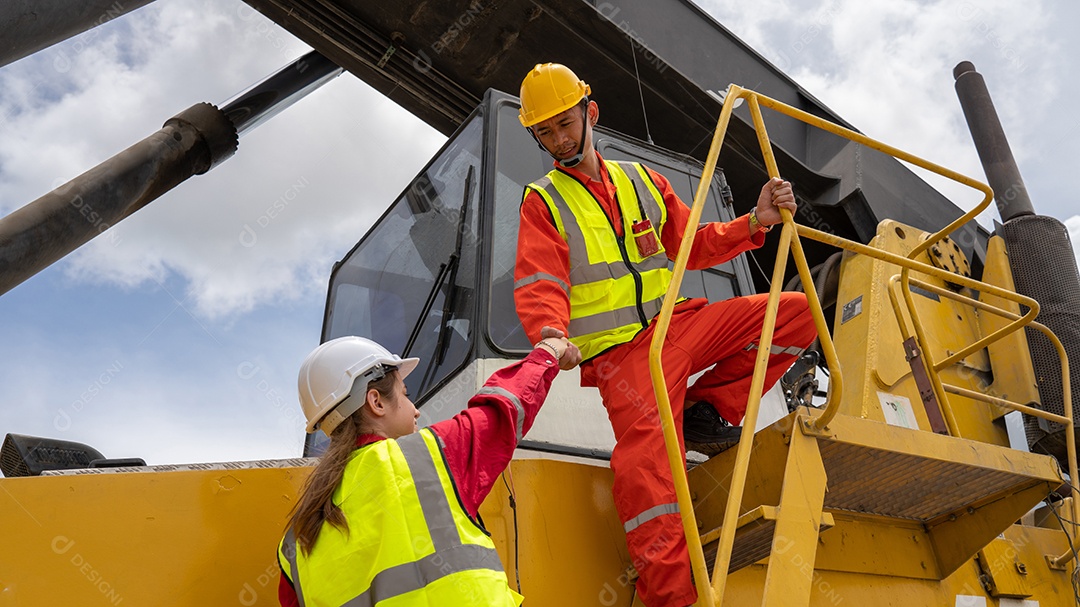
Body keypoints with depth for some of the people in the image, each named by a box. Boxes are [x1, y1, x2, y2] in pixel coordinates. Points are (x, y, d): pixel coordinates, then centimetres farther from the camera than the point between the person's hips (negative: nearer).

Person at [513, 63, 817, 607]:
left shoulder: (641, 180, 21)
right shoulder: (542, 202, 7)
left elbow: (693, 246, 21)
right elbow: (540, 285, -10)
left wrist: (756, 221, 6)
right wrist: (551, 334, -32)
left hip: (679, 322, 6)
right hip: (618, 348, -5)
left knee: (795, 312, -3)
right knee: (647, 446, -29)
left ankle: (703, 409, 1)